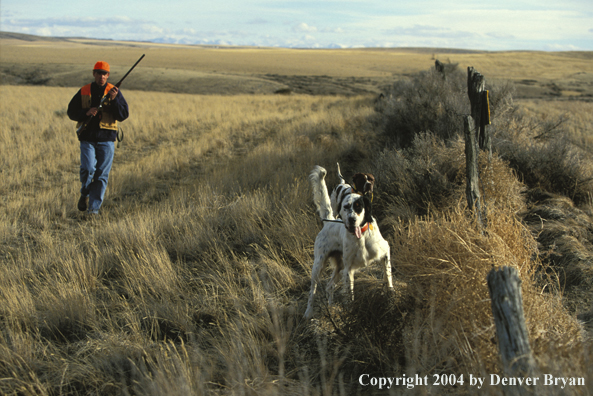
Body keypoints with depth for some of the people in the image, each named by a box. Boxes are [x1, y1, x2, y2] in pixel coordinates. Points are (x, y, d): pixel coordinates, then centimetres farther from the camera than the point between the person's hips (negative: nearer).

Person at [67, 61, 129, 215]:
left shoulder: (114, 91, 4)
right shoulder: (84, 92, 8)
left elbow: (123, 115, -3)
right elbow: (71, 112, 8)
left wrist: (114, 99, -19)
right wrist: (86, 113, -10)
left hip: (106, 140, 0)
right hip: (87, 139, 0)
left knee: (102, 175, -1)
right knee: (88, 169, -16)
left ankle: (94, 207, 7)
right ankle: (85, 194, 12)